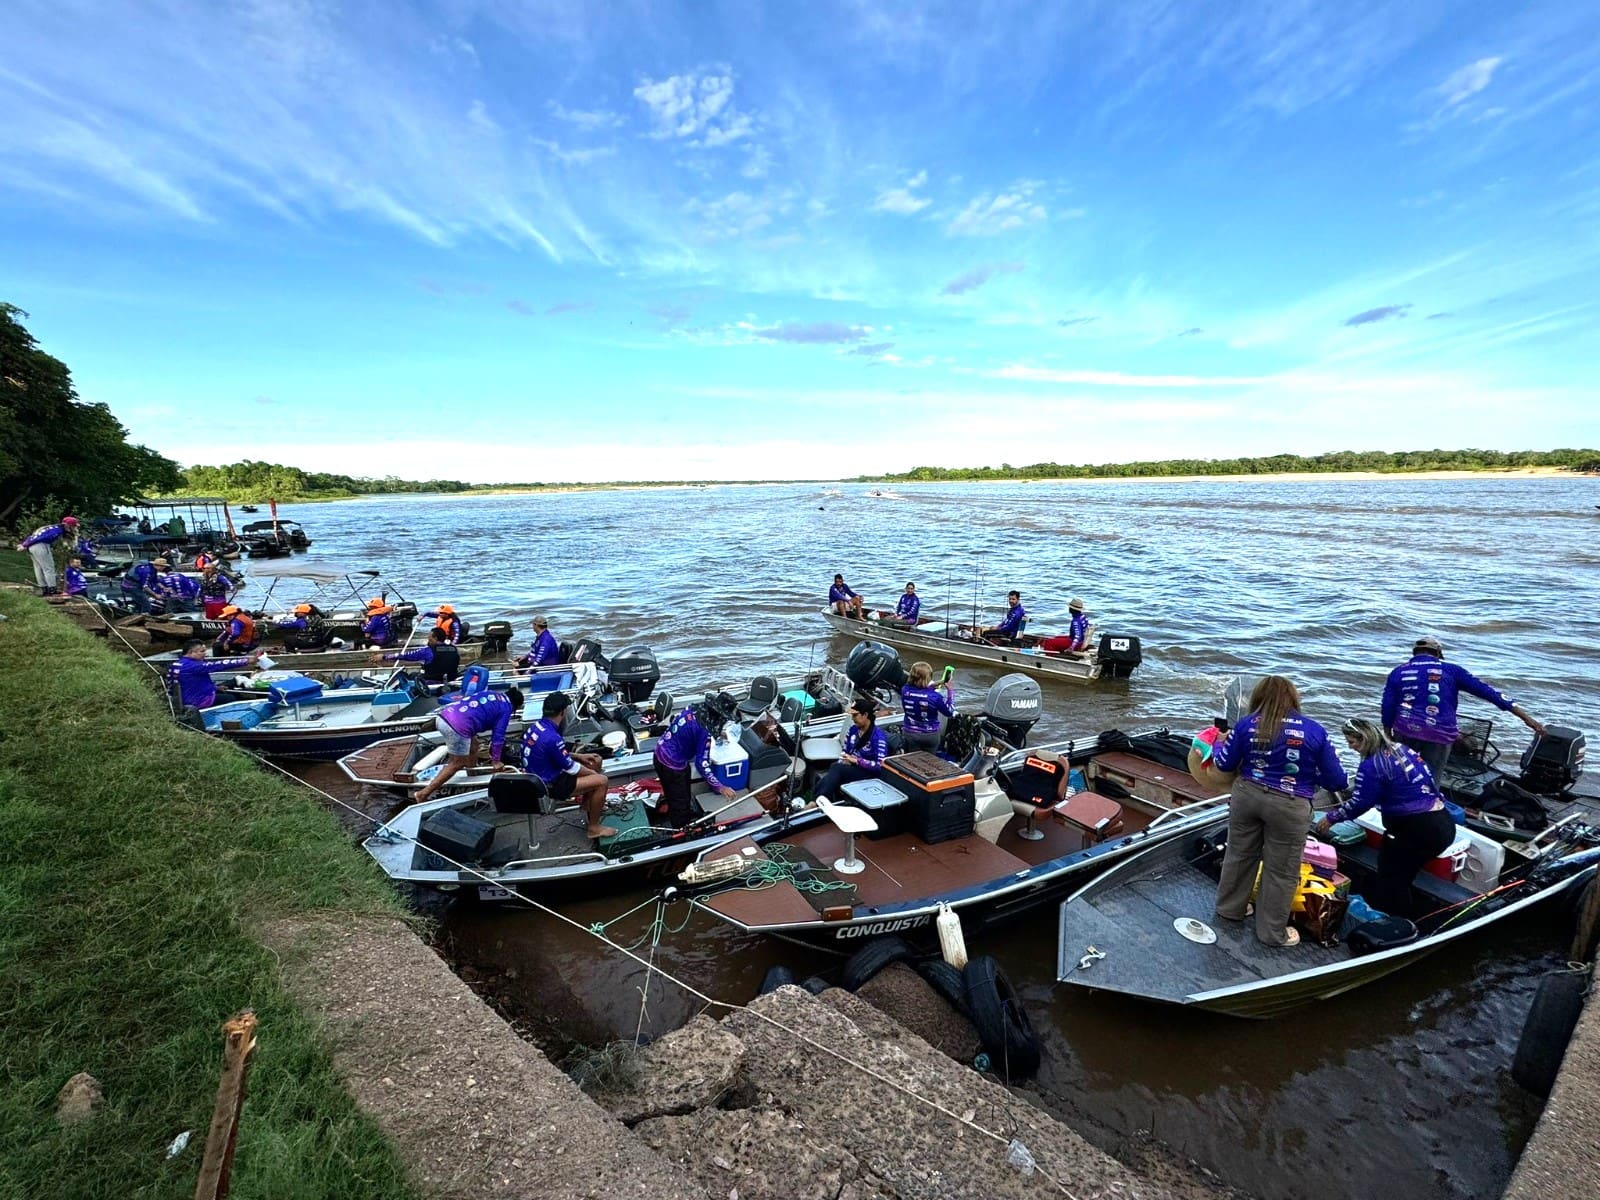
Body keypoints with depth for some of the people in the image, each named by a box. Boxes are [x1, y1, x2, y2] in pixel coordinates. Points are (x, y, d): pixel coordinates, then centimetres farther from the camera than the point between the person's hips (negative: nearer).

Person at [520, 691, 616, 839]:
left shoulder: (535, 726, -2)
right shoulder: (552, 738, -31)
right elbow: (571, 768, -19)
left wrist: (579, 756, 10)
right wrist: (594, 773, -2)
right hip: (549, 785, -10)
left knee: (595, 761, 16)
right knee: (601, 781, -13)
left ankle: (589, 805, 32)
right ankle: (594, 827, 2)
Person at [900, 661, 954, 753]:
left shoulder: (905, 690, -16)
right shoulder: (935, 696, -25)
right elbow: (950, 712, -10)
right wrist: (950, 690, -5)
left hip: (910, 733, 2)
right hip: (930, 735, -2)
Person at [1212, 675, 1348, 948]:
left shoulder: (1246, 724, -4)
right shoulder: (1314, 731, -8)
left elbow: (1224, 764, 4)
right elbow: (1337, 781, -3)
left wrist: (1220, 744, 24)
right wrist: (1310, 772, 17)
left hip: (1246, 796, 3)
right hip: (1289, 806, -3)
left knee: (1239, 854, 20)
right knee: (1281, 870, 11)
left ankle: (1229, 909, 37)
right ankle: (1272, 932, 24)